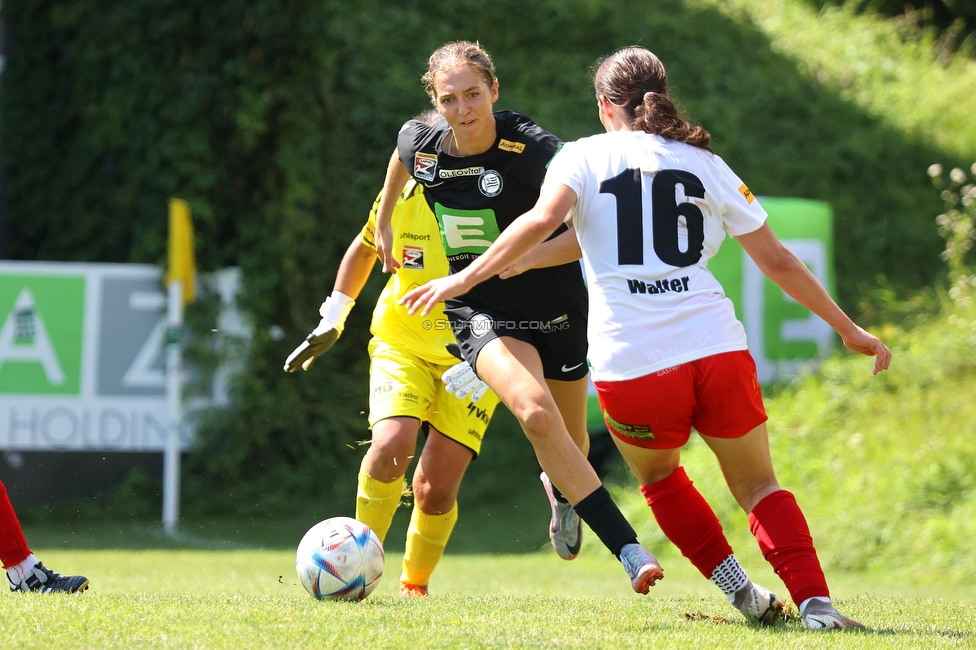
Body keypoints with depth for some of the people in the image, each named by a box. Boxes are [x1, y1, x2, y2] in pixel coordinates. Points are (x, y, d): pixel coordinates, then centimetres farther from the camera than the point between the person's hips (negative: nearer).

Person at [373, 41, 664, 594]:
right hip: (483, 313, 0)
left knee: (570, 443, 17)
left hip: (557, 308, 0)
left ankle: (561, 490, 59)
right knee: (535, 412, -29)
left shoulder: (532, 148, -22)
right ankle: (630, 552, -30)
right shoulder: (421, 146, -9)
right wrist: (384, 222, 28)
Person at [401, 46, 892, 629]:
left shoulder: (584, 156, 9)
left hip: (629, 368, -1)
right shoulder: (705, 163, 14)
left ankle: (741, 592, 16)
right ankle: (817, 603, -4)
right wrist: (847, 327, 24)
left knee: (659, 477, 28)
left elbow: (543, 220, -11)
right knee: (758, 486, 17)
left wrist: (465, 278, -8)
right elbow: (777, 261, 16)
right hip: (718, 353, 1)